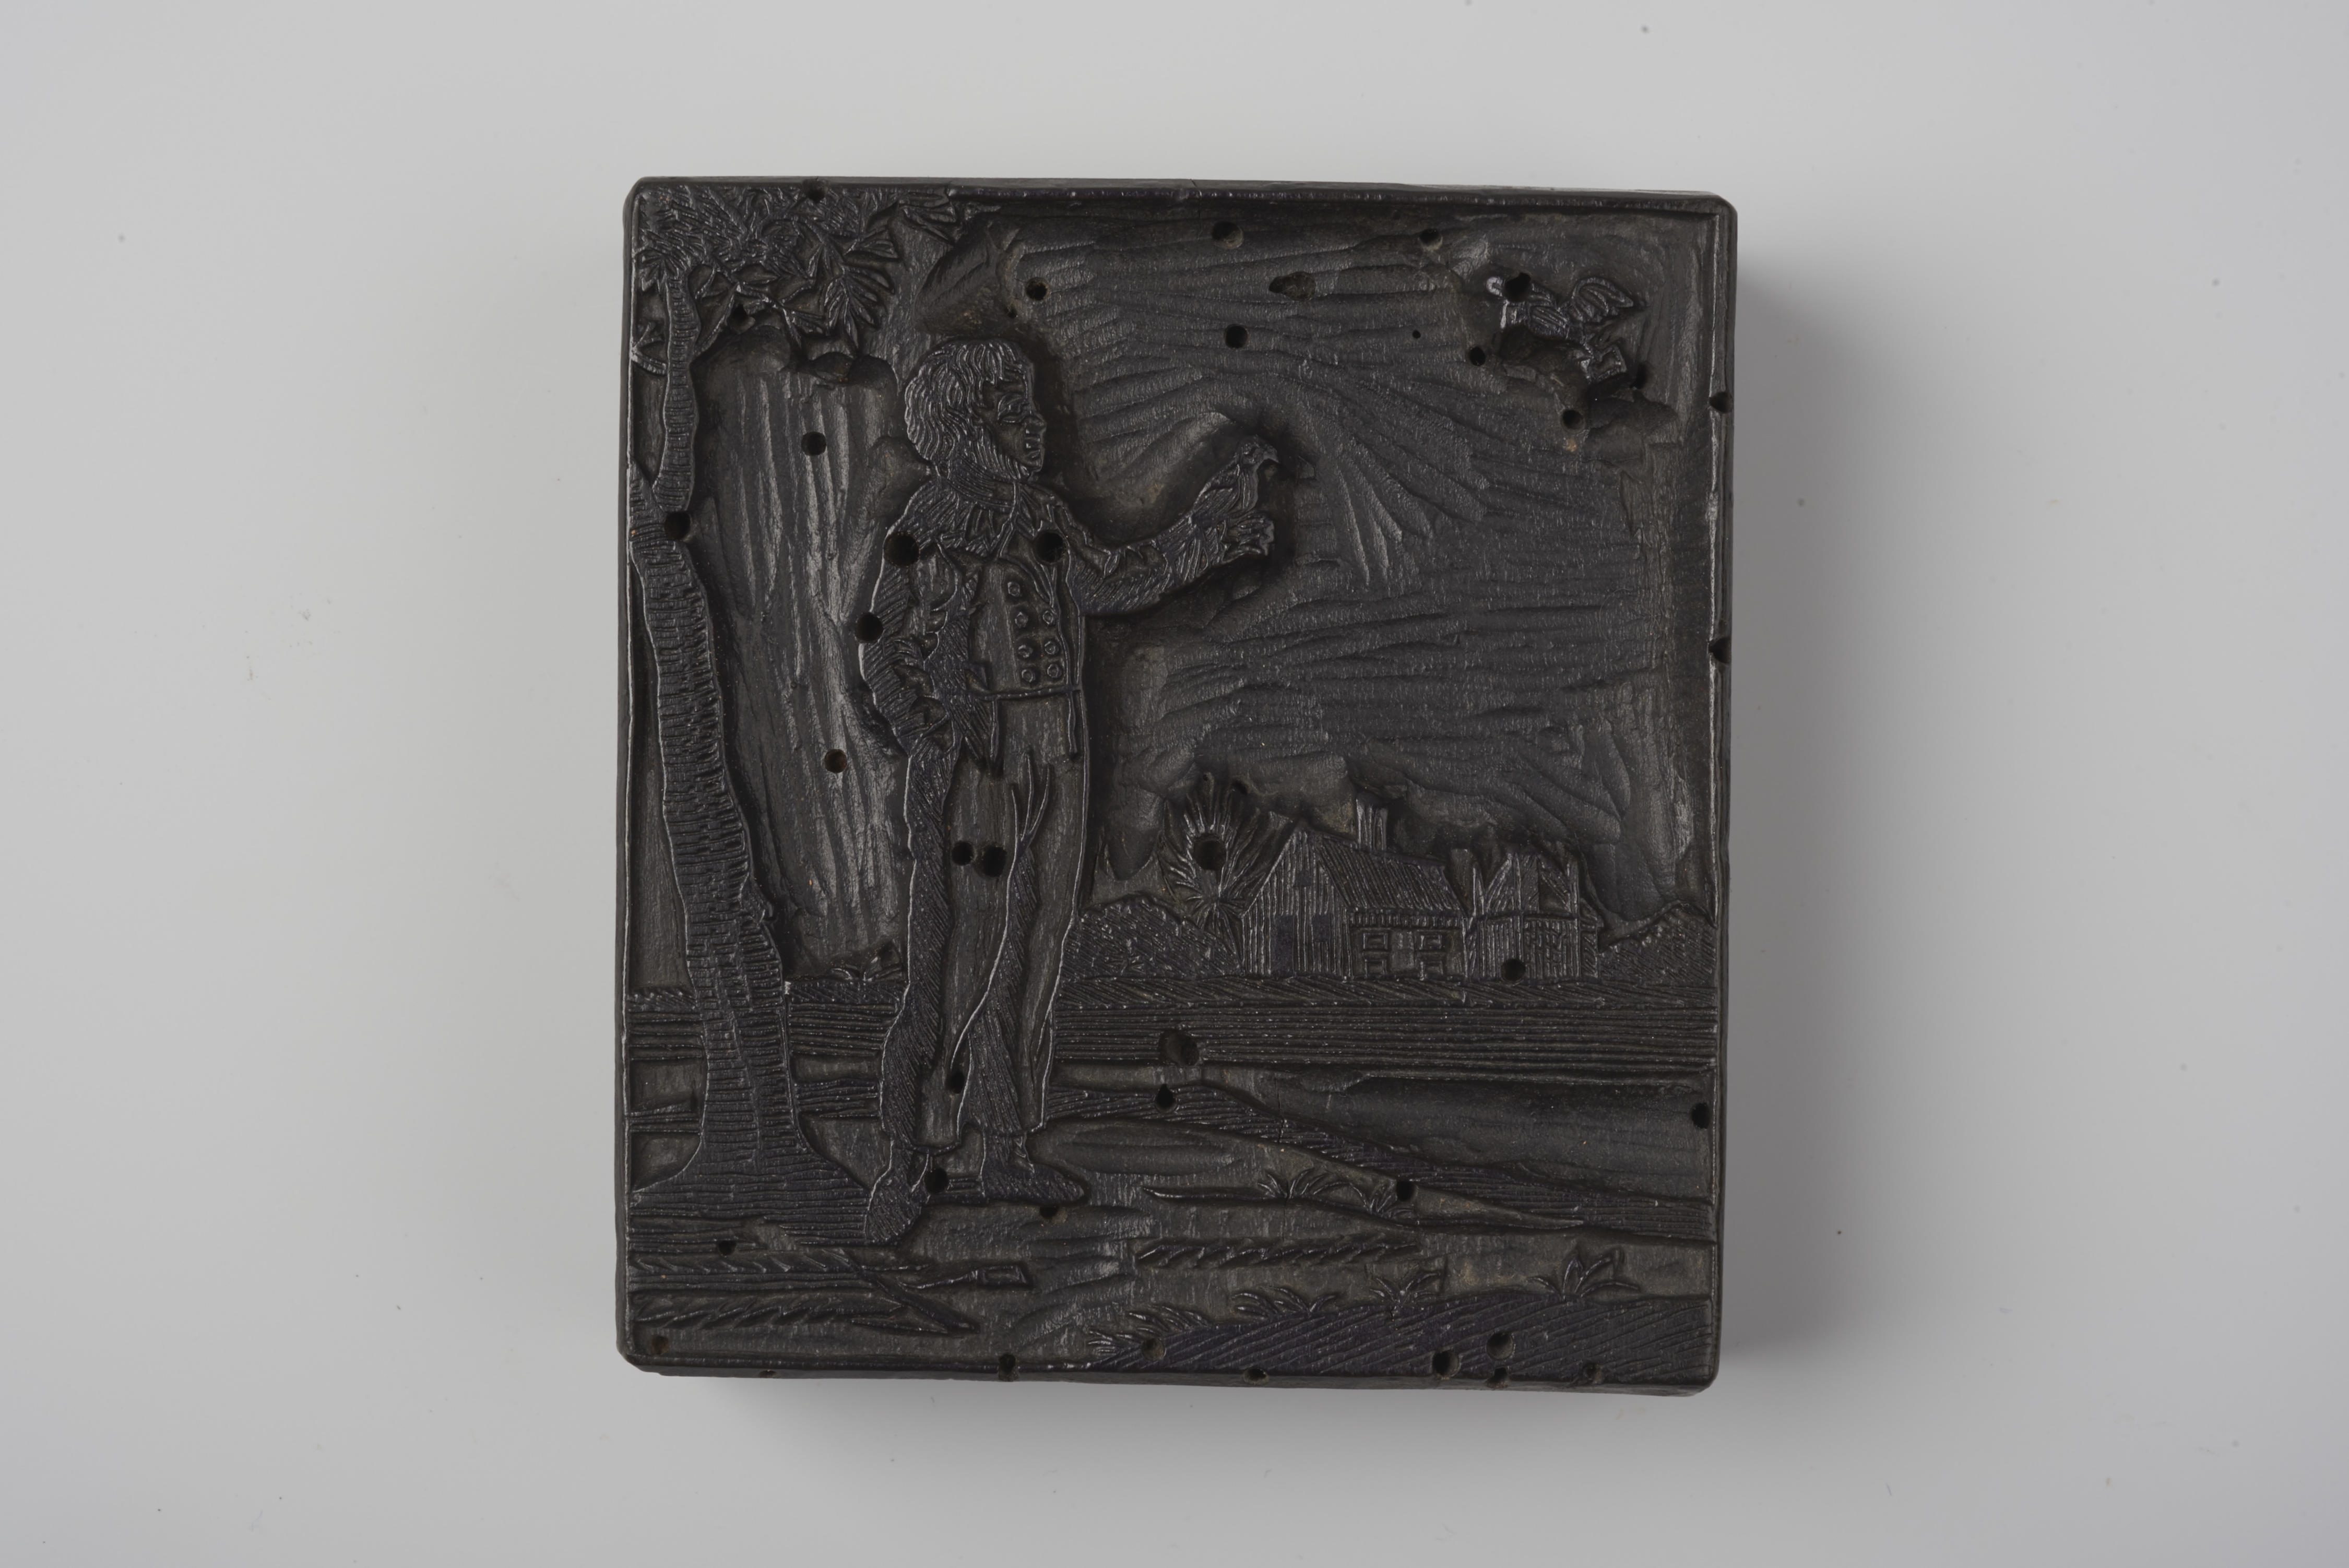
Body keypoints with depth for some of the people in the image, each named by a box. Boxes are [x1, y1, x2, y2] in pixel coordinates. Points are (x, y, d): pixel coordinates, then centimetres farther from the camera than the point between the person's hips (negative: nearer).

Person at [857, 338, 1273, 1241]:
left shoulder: (1039, 516, 9)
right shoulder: (927, 531, -8)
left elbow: (1117, 583, 16)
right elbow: (886, 655, -4)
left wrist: (1221, 507, 14)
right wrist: (933, 731, -20)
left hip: (1052, 768, 7)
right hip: (970, 769, -6)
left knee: (1027, 962, 10)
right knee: (950, 968, -6)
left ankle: (1007, 1156, 20)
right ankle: (909, 1164, 7)